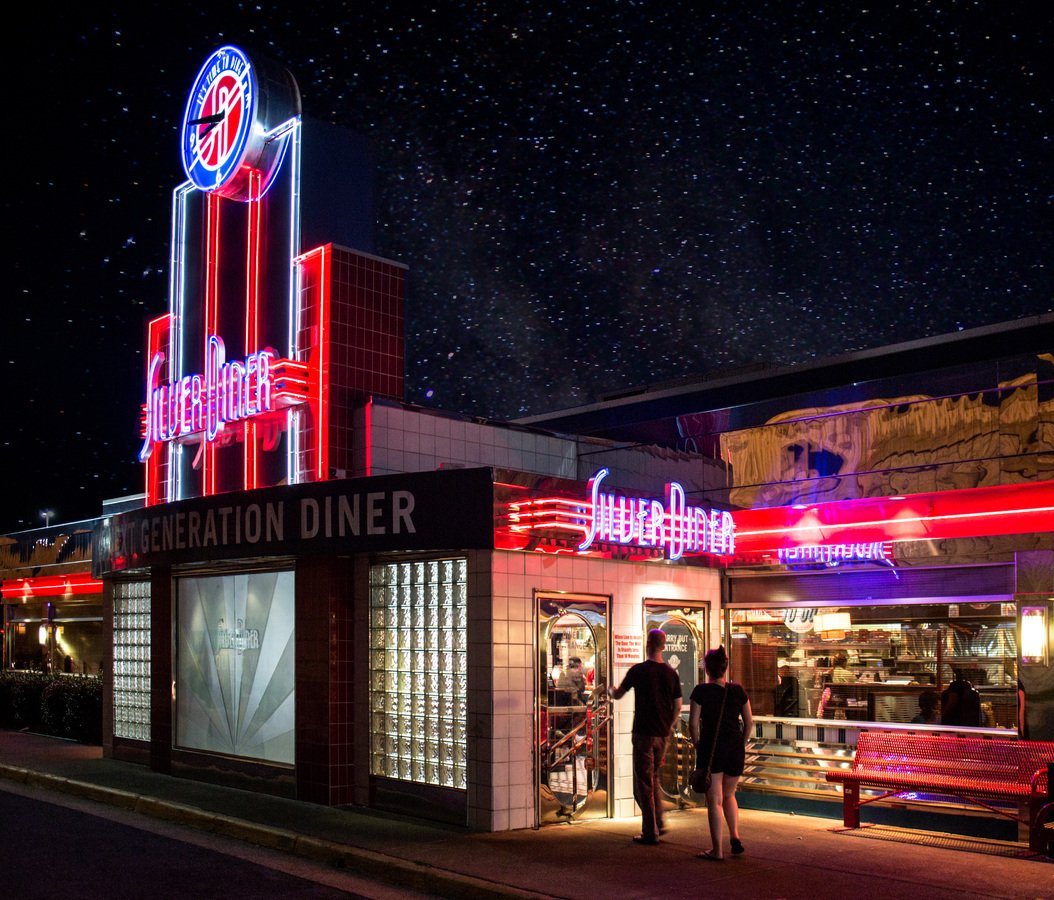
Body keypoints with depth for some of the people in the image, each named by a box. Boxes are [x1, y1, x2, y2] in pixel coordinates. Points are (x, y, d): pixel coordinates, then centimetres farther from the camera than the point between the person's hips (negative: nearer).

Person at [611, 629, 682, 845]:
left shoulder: (638, 670, -9)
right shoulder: (671, 673, 3)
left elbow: (618, 695, 5)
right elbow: (677, 707, 7)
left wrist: (612, 690, 28)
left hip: (643, 732, -5)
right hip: (663, 734, 5)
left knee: (644, 783, 2)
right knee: (655, 779, 21)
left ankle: (651, 832, 2)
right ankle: (658, 825, 24)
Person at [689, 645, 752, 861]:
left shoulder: (702, 691, -7)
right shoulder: (738, 690, 4)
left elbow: (693, 724, -9)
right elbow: (749, 722, 7)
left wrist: (697, 745, 6)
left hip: (711, 747, -4)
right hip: (735, 749, 4)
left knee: (714, 800, 2)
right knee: (729, 795, 22)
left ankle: (717, 850, 3)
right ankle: (735, 836, 8)